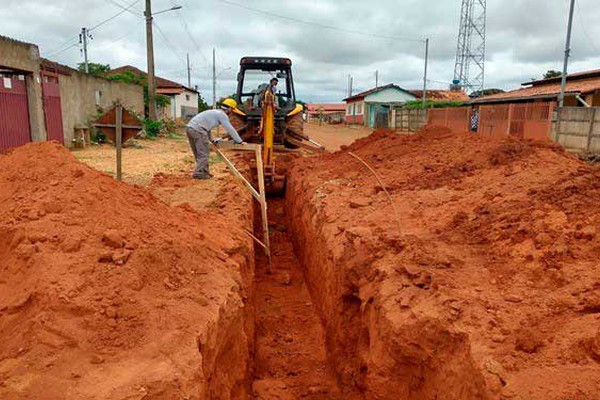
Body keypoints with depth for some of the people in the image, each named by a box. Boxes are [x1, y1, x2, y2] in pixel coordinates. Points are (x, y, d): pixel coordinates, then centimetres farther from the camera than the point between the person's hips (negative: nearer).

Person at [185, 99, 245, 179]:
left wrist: (211, 140, 41)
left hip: (189, 128, 10)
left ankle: (205, 172, 20)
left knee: (199, 153, 14)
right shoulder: (223, 115, 0)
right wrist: (240, 141, 2)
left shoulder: (215, 112, 28)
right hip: (197, 130, -10)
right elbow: (230, 129, -3)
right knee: (203, 153, -4)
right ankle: (199, 173, -6)